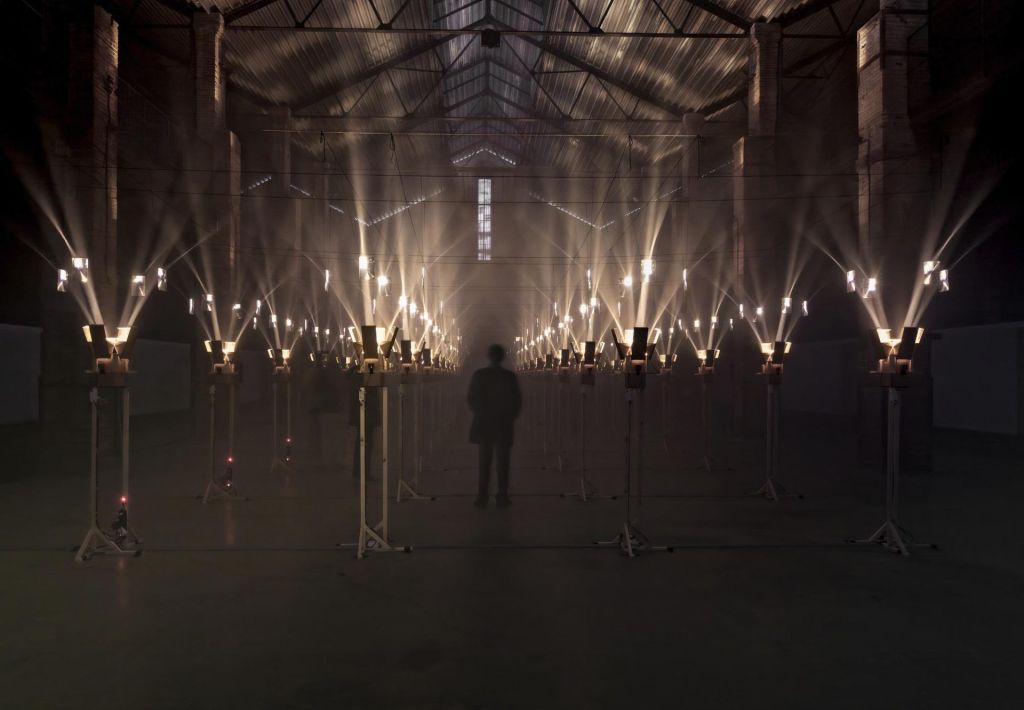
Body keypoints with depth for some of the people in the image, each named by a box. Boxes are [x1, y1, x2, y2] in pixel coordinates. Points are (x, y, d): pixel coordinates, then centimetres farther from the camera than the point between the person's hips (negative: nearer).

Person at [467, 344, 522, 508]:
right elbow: (517, 400, -5)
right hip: (504, 425, -1)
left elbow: (472, 398, -4)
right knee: (503, 462, 6)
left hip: (484, 424, 1)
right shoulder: (510, 376, -8)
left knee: (484, 462, 9)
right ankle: (502, 498, 6)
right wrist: (510, 417, 10)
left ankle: (482, 498, 6)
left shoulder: (479, 375, -7)